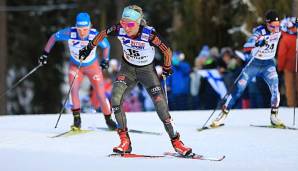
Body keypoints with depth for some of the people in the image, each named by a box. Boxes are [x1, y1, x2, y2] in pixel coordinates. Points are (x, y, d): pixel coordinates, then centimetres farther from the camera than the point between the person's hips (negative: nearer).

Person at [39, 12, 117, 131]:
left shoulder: (96, 35, -28)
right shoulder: (70, 33, -29)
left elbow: (106, 46, -6)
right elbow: (53, 37, -11)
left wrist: (105, 60, -3)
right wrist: (45, 54, -9)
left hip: (93, 66, 0)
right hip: (75, 66, 0)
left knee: (101, 95, -1)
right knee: (73, 89, -22)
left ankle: (108, 119, 20)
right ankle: (77, 119, -14)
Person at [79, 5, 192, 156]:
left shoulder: (149, 34, -31)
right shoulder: (119, 30, -22)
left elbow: (167, 52, -17)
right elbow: (103, 34, -1)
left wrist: (167, 68, -1)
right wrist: (89, 48, 10)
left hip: (147, 70, -2)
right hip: (128, 68, 2)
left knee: (161, 105, -12)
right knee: (116, 99, -21)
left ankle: (176, 141, 5)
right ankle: (125, 141, -13)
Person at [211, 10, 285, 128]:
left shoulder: (278, 30, -9)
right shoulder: (260, 31, -22)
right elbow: (246, 45, -37)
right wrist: (258, 43, -57)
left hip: (269, 65, 2)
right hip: (255, 63, -2)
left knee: (275, 88, -21)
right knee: (238, 88, -4)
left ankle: (274, 117, -9)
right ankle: (224, 114, 7)